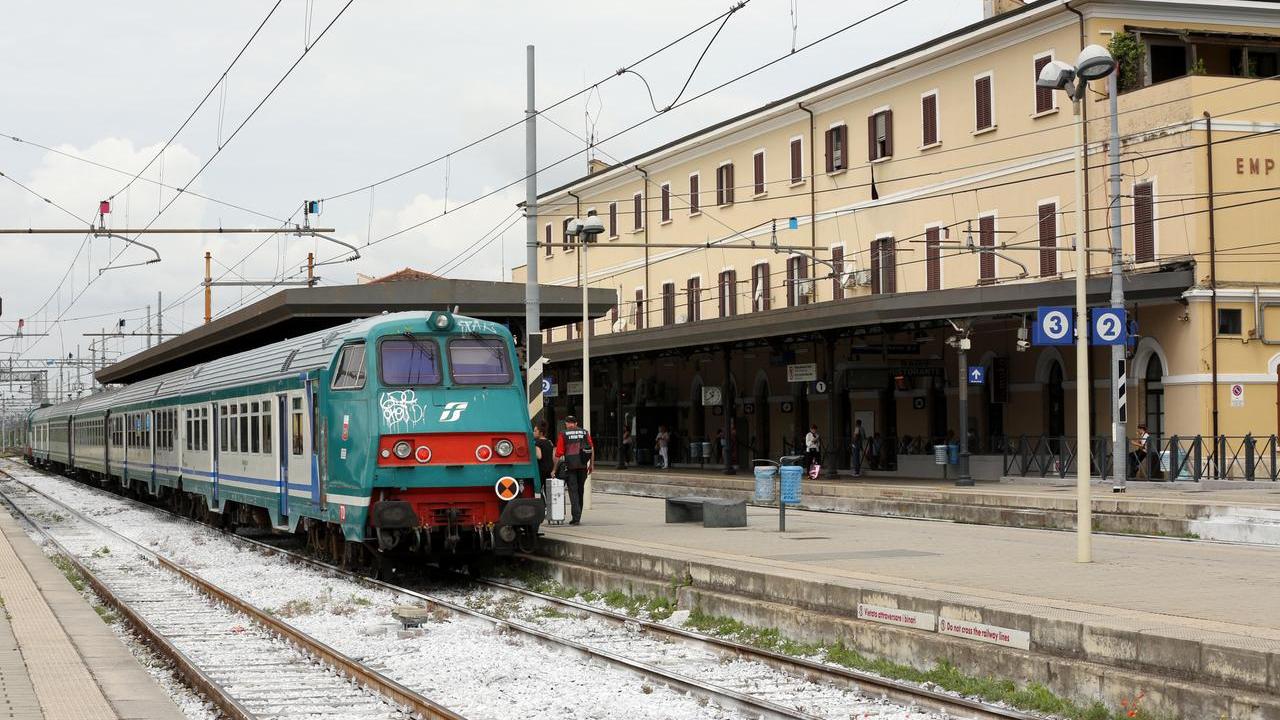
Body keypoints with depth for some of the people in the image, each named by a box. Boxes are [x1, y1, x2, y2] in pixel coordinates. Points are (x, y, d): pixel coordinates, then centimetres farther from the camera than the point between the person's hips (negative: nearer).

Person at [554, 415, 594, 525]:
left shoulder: (563, 435, 0)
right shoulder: (585, 433, 9)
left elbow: (559, 453, -2)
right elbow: (592, 449, 6)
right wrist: (591, 464, 14)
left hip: (570, 466, -3)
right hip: (583, 466, 3)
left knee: (573, 491, -3)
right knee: (580, 491, 13)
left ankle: (576, 516, -13)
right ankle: (578, 516, 21)